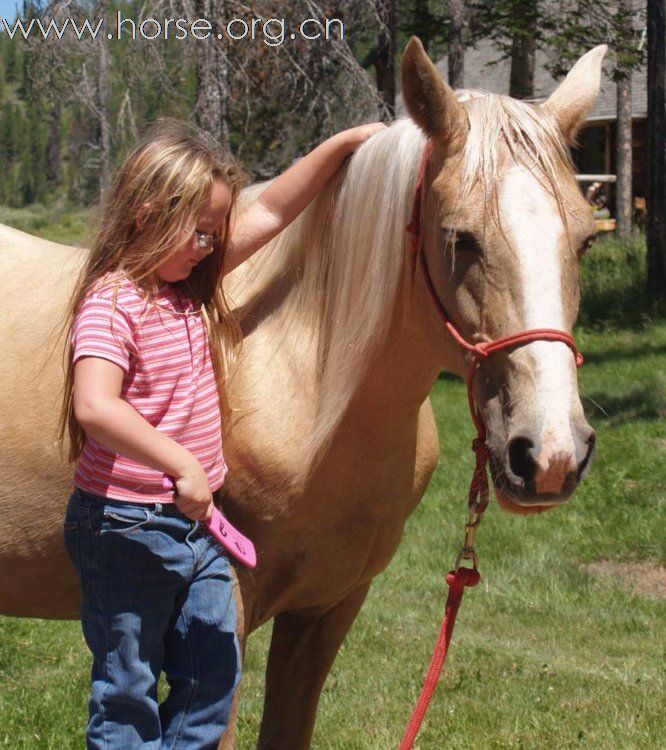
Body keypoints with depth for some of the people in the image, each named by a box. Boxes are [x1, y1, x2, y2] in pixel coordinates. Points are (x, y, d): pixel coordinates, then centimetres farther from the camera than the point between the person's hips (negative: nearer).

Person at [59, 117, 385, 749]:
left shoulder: (191, 284, 7)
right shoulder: (112, 301, -18)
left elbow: (272, 212, 9)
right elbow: (94, 406, -32)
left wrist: (345, 143, 4)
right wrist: (183, 465, -33)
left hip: (196, 522, 8)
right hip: (127, 528, -8)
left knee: (214, 673, 11)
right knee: (128, 689, 4)